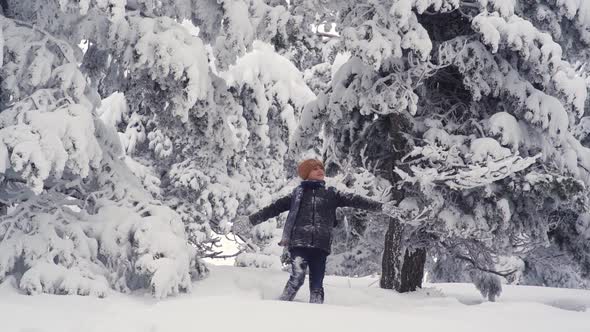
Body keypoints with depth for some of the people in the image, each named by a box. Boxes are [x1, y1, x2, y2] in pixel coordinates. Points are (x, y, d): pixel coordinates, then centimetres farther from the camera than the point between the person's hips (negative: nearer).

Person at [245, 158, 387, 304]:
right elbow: (275, 207, 17)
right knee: (297, 277, -18)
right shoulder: (298, 193, 15)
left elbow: (353, 200, 10)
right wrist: (251, 219, 16)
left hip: (320, 245, 2)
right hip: (299, 243, -2)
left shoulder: (331, 194, 17)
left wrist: (380, 206, 1)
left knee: (317, 284, 0)